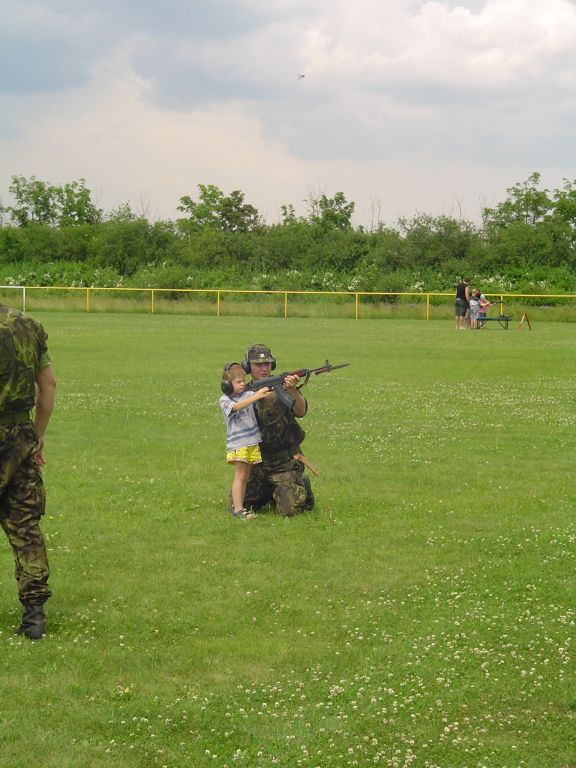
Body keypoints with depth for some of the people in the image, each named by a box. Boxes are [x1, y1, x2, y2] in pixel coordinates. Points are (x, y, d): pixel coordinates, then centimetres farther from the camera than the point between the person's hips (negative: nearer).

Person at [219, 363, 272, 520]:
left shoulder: (248, 394, 6)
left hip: (253, 441, 5)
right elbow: (236, 406, -27)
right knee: (240, 475, -8)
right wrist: (256, 397, -37)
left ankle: (238, 505, 18)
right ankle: (237, 509, -9)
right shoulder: (224, 400, -7)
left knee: (246, 476, 10)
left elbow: (267, 396, -5)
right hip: (237, 443, -5)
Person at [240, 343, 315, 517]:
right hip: (258, 462, 3)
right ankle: (270, 492, 24)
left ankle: (302, 487, 18)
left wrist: (292, 390, -41)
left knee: (289, 510, -14)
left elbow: (300, 411, -21)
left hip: (286, 462, -3)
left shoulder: (281, 386, -5)